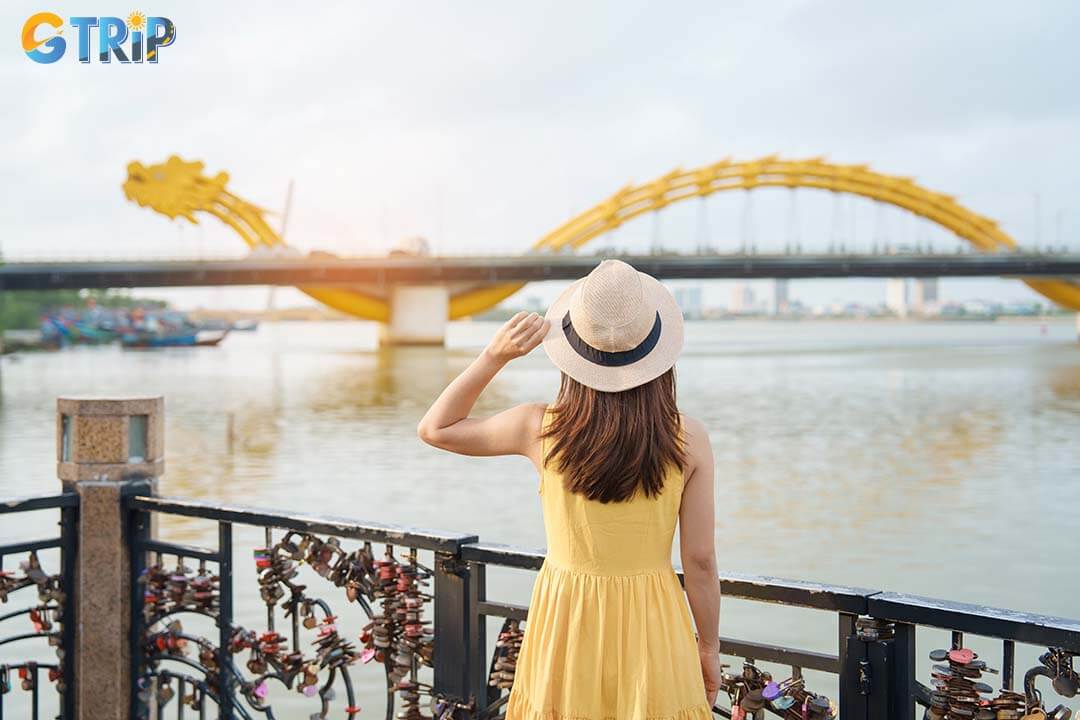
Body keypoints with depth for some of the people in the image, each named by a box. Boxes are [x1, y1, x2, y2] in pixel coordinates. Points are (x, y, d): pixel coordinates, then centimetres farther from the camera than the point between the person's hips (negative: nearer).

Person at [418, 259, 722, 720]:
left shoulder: (542, 430, -12)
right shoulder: (688, 439, -13)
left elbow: (434, 429, 3)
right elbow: (700, 561, -7)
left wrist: (494, 357, -4)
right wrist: (710, 647, 7)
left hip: (566, 624, 0)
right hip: (652, 626, 0)